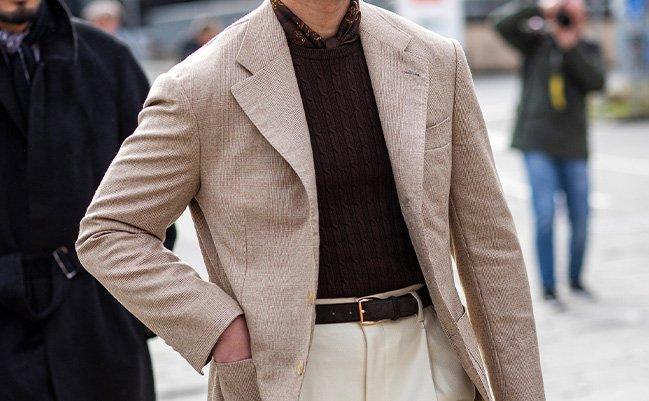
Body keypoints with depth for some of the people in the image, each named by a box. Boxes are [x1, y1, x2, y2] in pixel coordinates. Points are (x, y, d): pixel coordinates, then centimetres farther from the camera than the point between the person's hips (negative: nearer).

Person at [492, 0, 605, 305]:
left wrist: (571, 46, -18)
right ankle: (548, 288, -3)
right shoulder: (536, 42, 3)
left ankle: (575, 279, 25)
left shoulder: (588, 50, 9)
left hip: (573, 146, 3)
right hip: (539, 145, -3)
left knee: (580, 219, 5)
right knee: (545, 215, -11)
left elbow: (596, 81, -9)